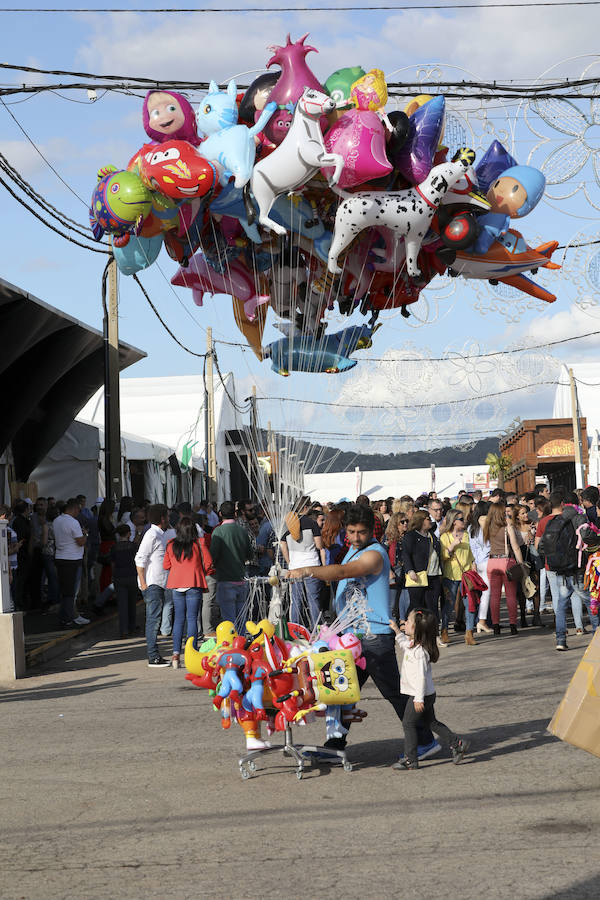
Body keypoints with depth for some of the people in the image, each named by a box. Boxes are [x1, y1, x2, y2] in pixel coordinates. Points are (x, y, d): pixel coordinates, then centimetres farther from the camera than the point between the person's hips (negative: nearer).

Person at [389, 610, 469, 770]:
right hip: (427, 695, 10)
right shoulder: (412, 645, 5)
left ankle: (410, 759, 5)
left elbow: (421, 676, -27)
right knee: (431, 722, 18)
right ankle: (456, 743, 20)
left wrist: (419, 698, -27)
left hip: (420, 694, -10)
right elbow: (404, 644, 30)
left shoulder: (419, 651, -25)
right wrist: (397, 630, 23)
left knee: (408, 723, 0)